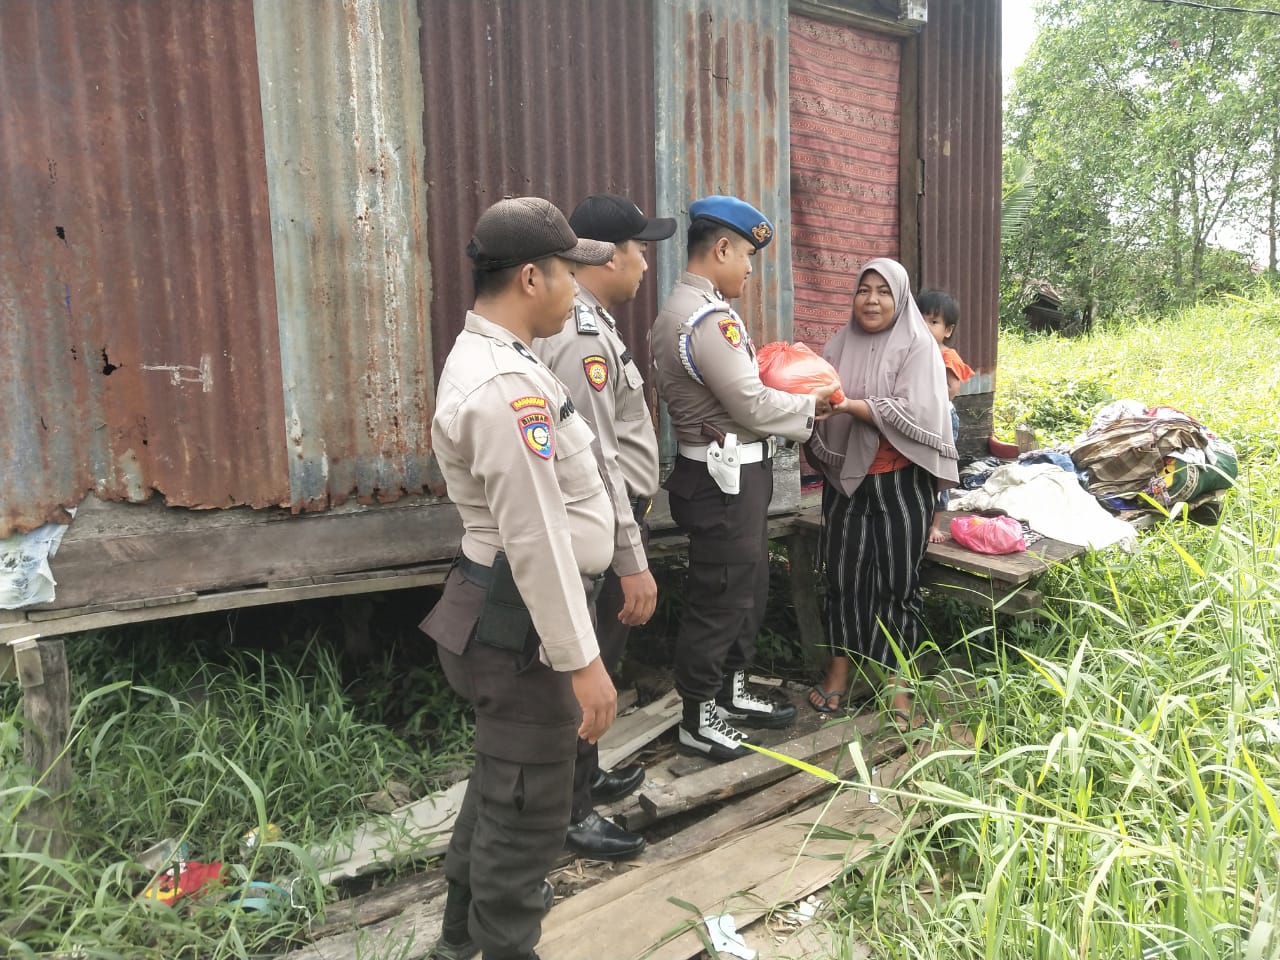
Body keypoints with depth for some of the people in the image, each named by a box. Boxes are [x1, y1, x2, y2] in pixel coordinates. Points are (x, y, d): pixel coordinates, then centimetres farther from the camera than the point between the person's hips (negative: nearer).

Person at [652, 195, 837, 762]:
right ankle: (699, 721, 20)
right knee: (720, 597, 3)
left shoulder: (683, 309, 13)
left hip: (729, 471, 10)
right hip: (725, 477, -10)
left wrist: (785, 388, 5)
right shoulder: (709, 317, -21)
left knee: (747, 587, 21)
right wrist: (811, 405, -5)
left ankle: (730, 693, 38)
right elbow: (752, 405, -20)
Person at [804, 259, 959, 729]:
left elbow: (912, 414, -16)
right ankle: (840, 666, 24)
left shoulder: (918, 345, -6)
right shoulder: (840, 344, 7)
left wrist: (848, 404, -21)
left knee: (899, 579, 4)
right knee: (843, 573, 8)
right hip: (846, 476, 4)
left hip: (900, 480, -3)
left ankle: (897, 679, 17)